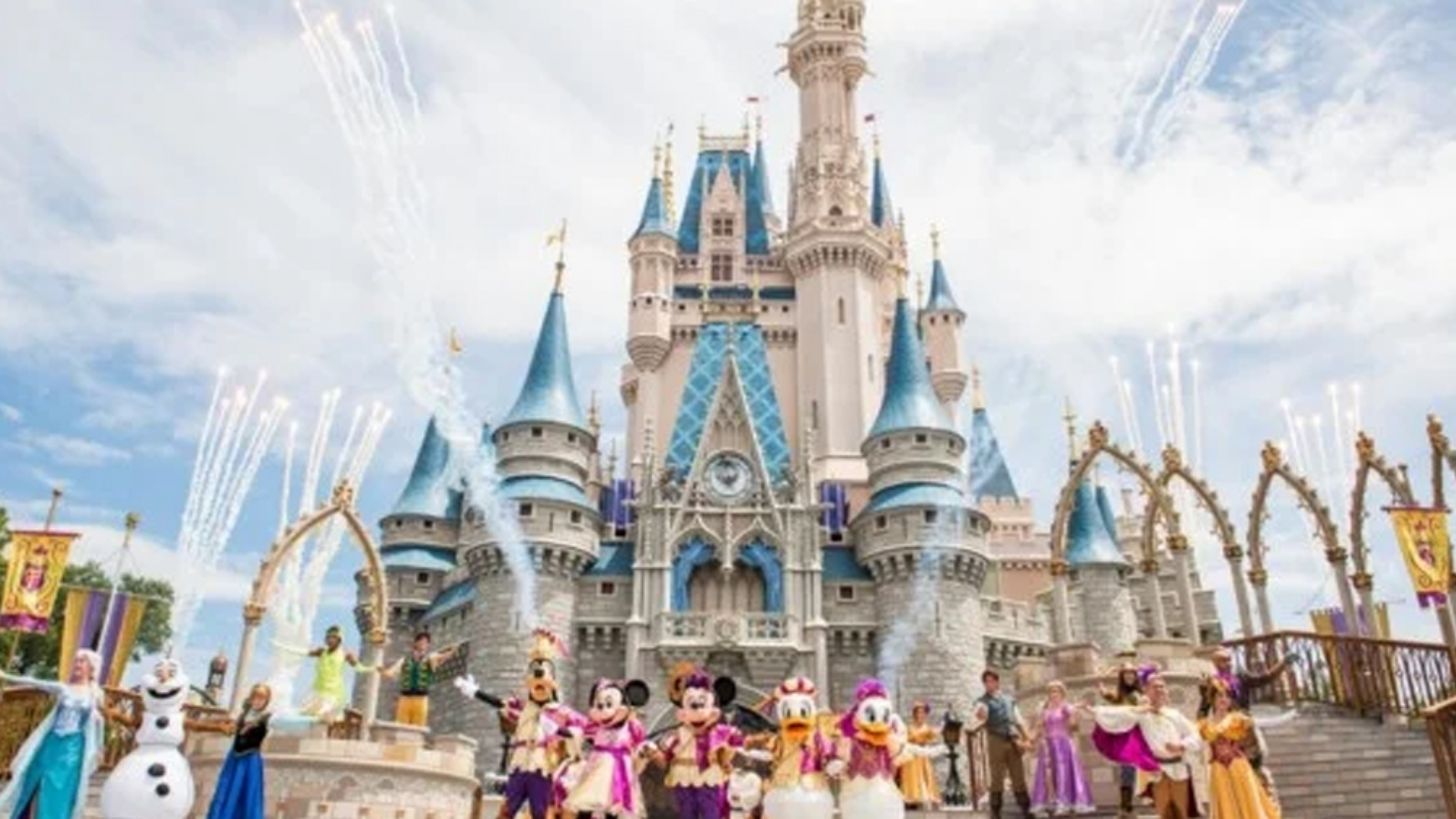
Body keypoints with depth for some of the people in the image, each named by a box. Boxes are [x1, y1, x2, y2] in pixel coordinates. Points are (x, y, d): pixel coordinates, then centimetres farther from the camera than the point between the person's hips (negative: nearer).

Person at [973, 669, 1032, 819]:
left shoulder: (1009, 699, 16)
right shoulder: (983, 701, 0)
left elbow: (1019, 720, 21)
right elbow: (981, 716, -21)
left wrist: (1026, 738, 12)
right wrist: (980, 715, -46)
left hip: (1013, 741, 4)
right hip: (996, 741, -4)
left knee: (1019, 777, 7)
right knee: (997, 777, -4)